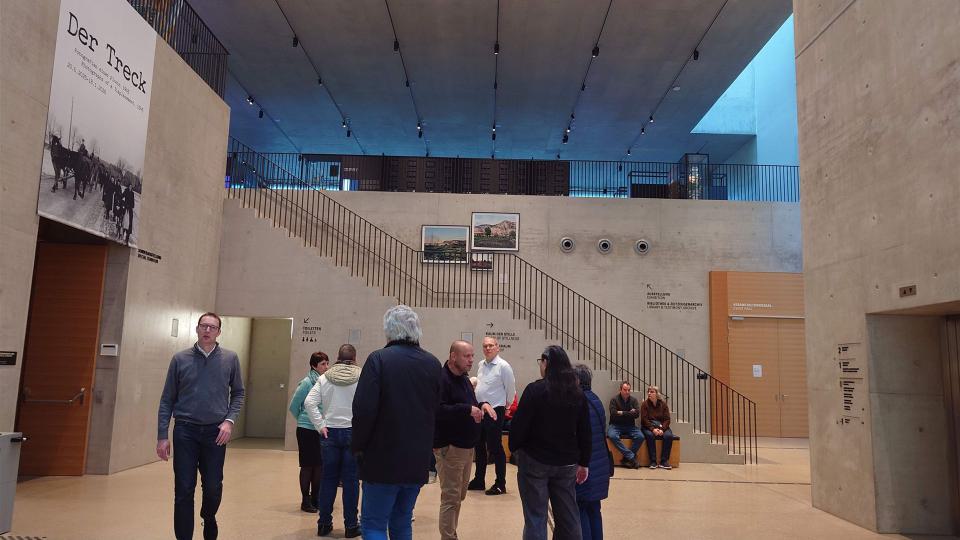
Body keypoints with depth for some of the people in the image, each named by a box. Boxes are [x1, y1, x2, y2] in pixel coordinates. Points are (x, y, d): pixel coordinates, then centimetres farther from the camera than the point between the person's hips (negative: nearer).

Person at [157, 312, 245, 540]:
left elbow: (238, 393, 9)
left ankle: (208, 518, 38)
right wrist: (162, 436, 0)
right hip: (185, 431, 0)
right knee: (184, 490, 2)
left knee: (214, 488, 7)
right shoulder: (180, 359, 1)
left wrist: (230, 420, -6)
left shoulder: (230, 359, 2)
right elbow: (167, 400, 3)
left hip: (216, 432, 1)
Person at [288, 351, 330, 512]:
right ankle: (305, 500, 16)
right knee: (307, 465, 5)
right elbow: (294, 406, -1)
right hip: (307, 430, -4)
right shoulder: (307, 382, -13)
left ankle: (316, 498, 24)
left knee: (320, 465, 10)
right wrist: (304, 420, 10)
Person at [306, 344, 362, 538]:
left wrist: (321, 426, -1)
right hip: (354, 432, -2)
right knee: (351, 480, 4)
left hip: (330, 433, 2)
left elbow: (309, 402, -4)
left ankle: (324, 523, 18)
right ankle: (351, 525, 11)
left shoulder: (325, 377, 2)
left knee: (329, 478, 10)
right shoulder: (362, 378, -5)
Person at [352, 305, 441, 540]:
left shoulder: (379, 359, -12)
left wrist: (359, 446, -3)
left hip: (383, 459, -5)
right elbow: (439, 411, 8)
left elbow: (364, 410, -16)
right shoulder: (433, 364, 3)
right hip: (419, 461, 5)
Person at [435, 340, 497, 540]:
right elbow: (438, 410, -28)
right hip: (450, 448, -10)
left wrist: (482, 406, 2)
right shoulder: (442, 379, -17)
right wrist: (467, 409, -28)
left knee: (459, 495, 17)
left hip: (466, 446, 10)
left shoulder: (464, 379, 14)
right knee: (451, 498, -4)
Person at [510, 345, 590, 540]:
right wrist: (584, 463, 14)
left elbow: (519, 425, -13)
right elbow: (584, 431, 7)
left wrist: (513, 447, 4)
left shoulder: (534, 389, -12)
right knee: (568, 516, 14)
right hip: (566, 462, 5)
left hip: (535, 460, -5)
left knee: (535, 516, 3)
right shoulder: (577, 393, 3)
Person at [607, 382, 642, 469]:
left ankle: (626, 458, -16)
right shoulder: (614, 399, -1)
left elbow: (637, 414, -7)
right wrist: (629, 413, -8)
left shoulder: (634, 400, 7)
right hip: (616, 425, -2)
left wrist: (622, 413, -9)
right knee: (613, 436, -34)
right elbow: (613, 413, -15)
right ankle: (631, 457, -26)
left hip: (630, 426, 3)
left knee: (640, 437, -25)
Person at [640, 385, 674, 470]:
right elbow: (644, 419, -8)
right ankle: (653, 461, -27)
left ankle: (664, 461, -20)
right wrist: (653, 429, -23)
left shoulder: (663, 404, 4)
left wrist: (662, 429, -19)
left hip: (662, 427, 2)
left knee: (668, 436, -28)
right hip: (648, 427, -2)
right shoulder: (645, 404, 0)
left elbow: (667, 419, -1)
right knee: (650, 435, -34)